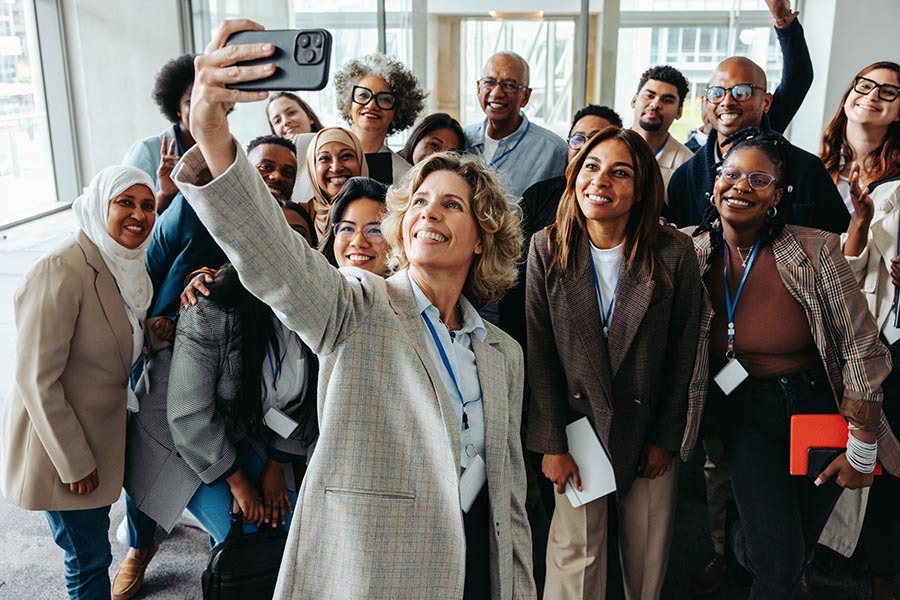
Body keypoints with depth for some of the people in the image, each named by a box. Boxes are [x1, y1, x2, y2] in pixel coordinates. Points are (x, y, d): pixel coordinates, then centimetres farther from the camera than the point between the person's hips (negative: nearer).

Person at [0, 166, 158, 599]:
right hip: (59, 438, -8)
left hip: (101, 429, 8)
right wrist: (74, 462, -18)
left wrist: (151, 335, -3)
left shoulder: (125, 264, 1)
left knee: (92, 548, 23)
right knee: (88, 557, 6)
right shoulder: (62, 271, -25)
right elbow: (36, 379, -24)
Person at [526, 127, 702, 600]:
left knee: (648, 557, 12)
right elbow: (540, 356, -8)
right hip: (577, 423, 0)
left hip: (648, 426, 1)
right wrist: (552, 445, -8)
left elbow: (683, 352, -3)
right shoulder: (546, 249, -9)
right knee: (575, 552, 4)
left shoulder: (674, 252, -11)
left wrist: (666, 438, 0)